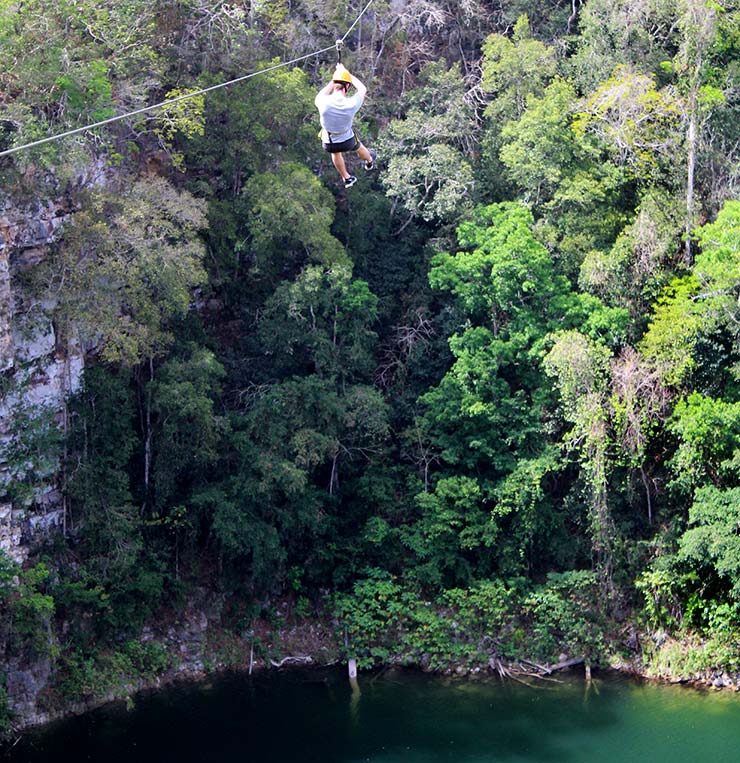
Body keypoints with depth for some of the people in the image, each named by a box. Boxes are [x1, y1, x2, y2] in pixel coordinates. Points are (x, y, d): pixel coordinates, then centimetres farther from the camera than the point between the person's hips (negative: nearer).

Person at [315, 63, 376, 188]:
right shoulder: (351, 104, -29)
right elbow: (363, 89, -6)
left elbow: (321, 94, -1)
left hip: (329, 144, 0)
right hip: (348, 141, 0)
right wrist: (345, 71, -1)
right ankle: (370, 162, 68)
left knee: (335, 152, 37)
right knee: (359, 148, 35)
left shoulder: (323, 102, -30)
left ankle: (346, 178, 55)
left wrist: (334, 81, 2)